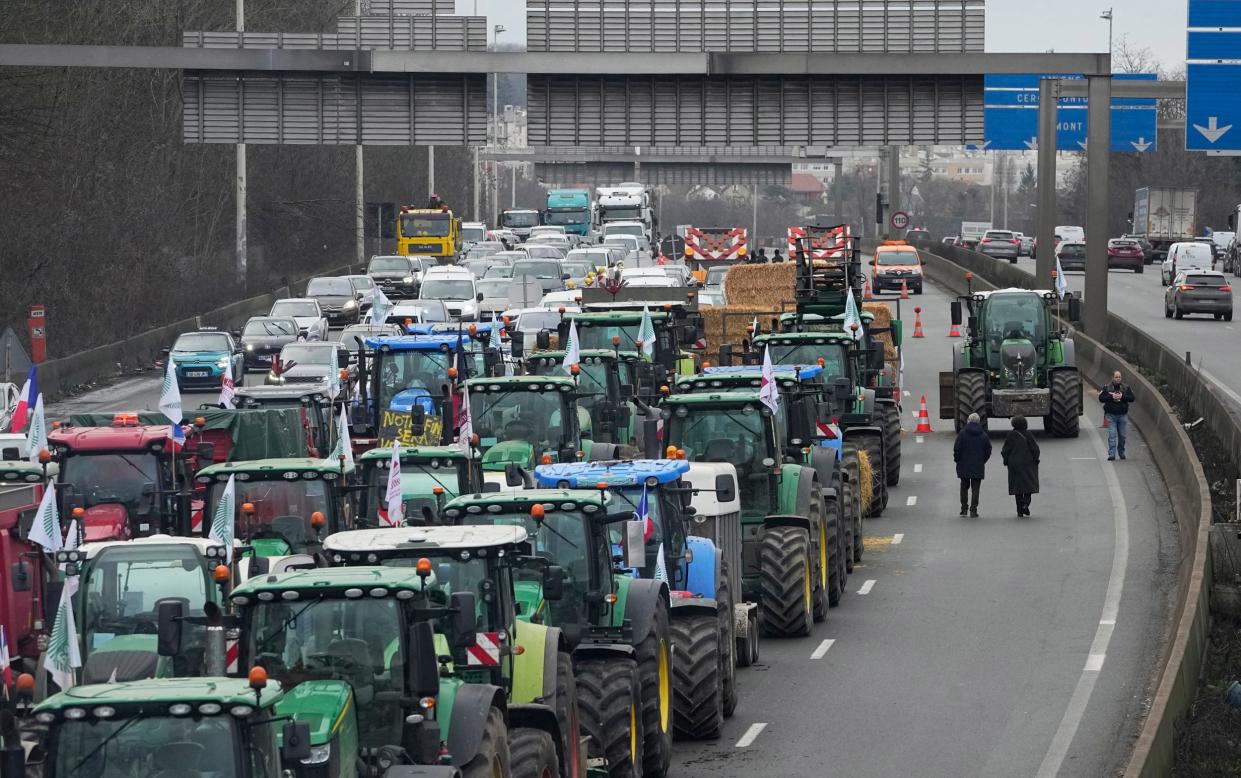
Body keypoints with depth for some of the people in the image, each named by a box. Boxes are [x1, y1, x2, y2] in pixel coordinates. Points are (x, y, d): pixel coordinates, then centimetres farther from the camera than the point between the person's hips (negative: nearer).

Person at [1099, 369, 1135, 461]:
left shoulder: (1126, 387, 5)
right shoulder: (1106, 388, 2)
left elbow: (1132, 398, -1)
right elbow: (1101, 398, -4)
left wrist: (1122, 397, -15)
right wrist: (1111, 397, -15)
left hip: (1123, 415, 1)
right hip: (1111, 415, -1)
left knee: (1123, 435, 6)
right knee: (1112, 435, -9)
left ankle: (1121, 452, 26)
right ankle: (1112, 454, -11)